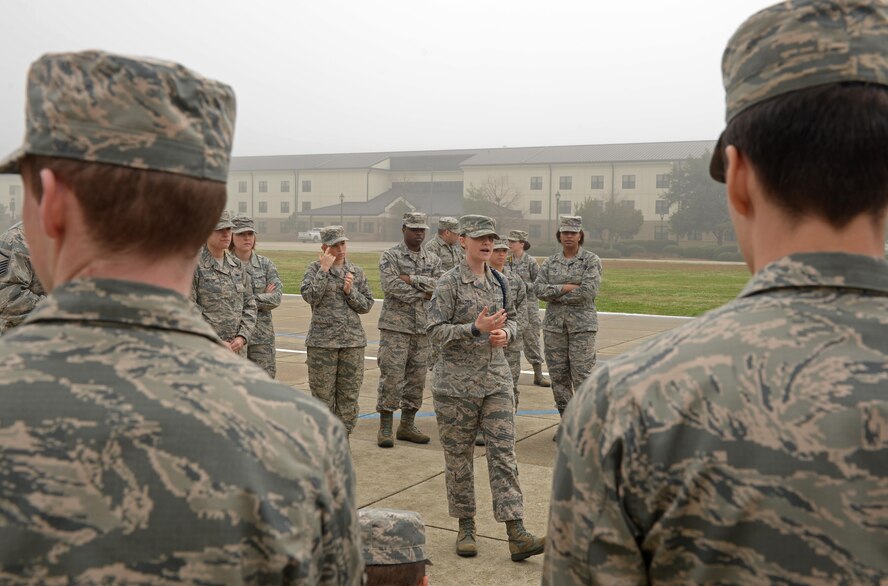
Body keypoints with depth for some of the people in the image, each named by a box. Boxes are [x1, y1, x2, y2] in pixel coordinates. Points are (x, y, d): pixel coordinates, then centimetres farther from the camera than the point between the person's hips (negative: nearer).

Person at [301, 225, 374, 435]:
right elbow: (309, 296, -17)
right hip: (322, 341, -3)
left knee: (349, 395, 7)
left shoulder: (356, 272, 10)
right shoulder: (315, 269, 0)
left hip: (353, 340, 3)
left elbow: (366, 305, 8)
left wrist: (350, 291, -8)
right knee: (323, 395, 3)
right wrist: (324, 269, -16)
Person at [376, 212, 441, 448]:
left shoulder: (433, 260, 12)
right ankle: (385, 427, 4)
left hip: (423, 326, 5)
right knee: (392, 376, -5)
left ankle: (407, 425, 19)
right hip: (395, 325, -5)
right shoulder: (390, 256, -3)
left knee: (417, 377, 8)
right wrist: (423, 294, -11)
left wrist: (412, 279, -14)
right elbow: (390, 286, -17)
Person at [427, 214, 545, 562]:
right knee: (459, 458, 6)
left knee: (504, 454, -1)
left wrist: (506, 333, -4)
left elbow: (512, 320, 19)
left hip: (497, 380, 4)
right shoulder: (449, 283, -8)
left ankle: (516, 536, -1)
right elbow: (436, 331, -12)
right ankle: (466, 528, 22)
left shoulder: (499, 282, 8)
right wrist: (476, 329, -24)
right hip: (457, 383, -4)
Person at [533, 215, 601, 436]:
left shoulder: (591, 260, -1)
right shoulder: (550, 262, 11)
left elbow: (588, 290, -15)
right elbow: (538, 288, -1)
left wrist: (556, 296, -7)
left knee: (582, 375, -7)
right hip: (554, 324, 4)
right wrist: (564, 288, -14)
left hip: (582, 324, -4)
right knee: (558, 375, 7)